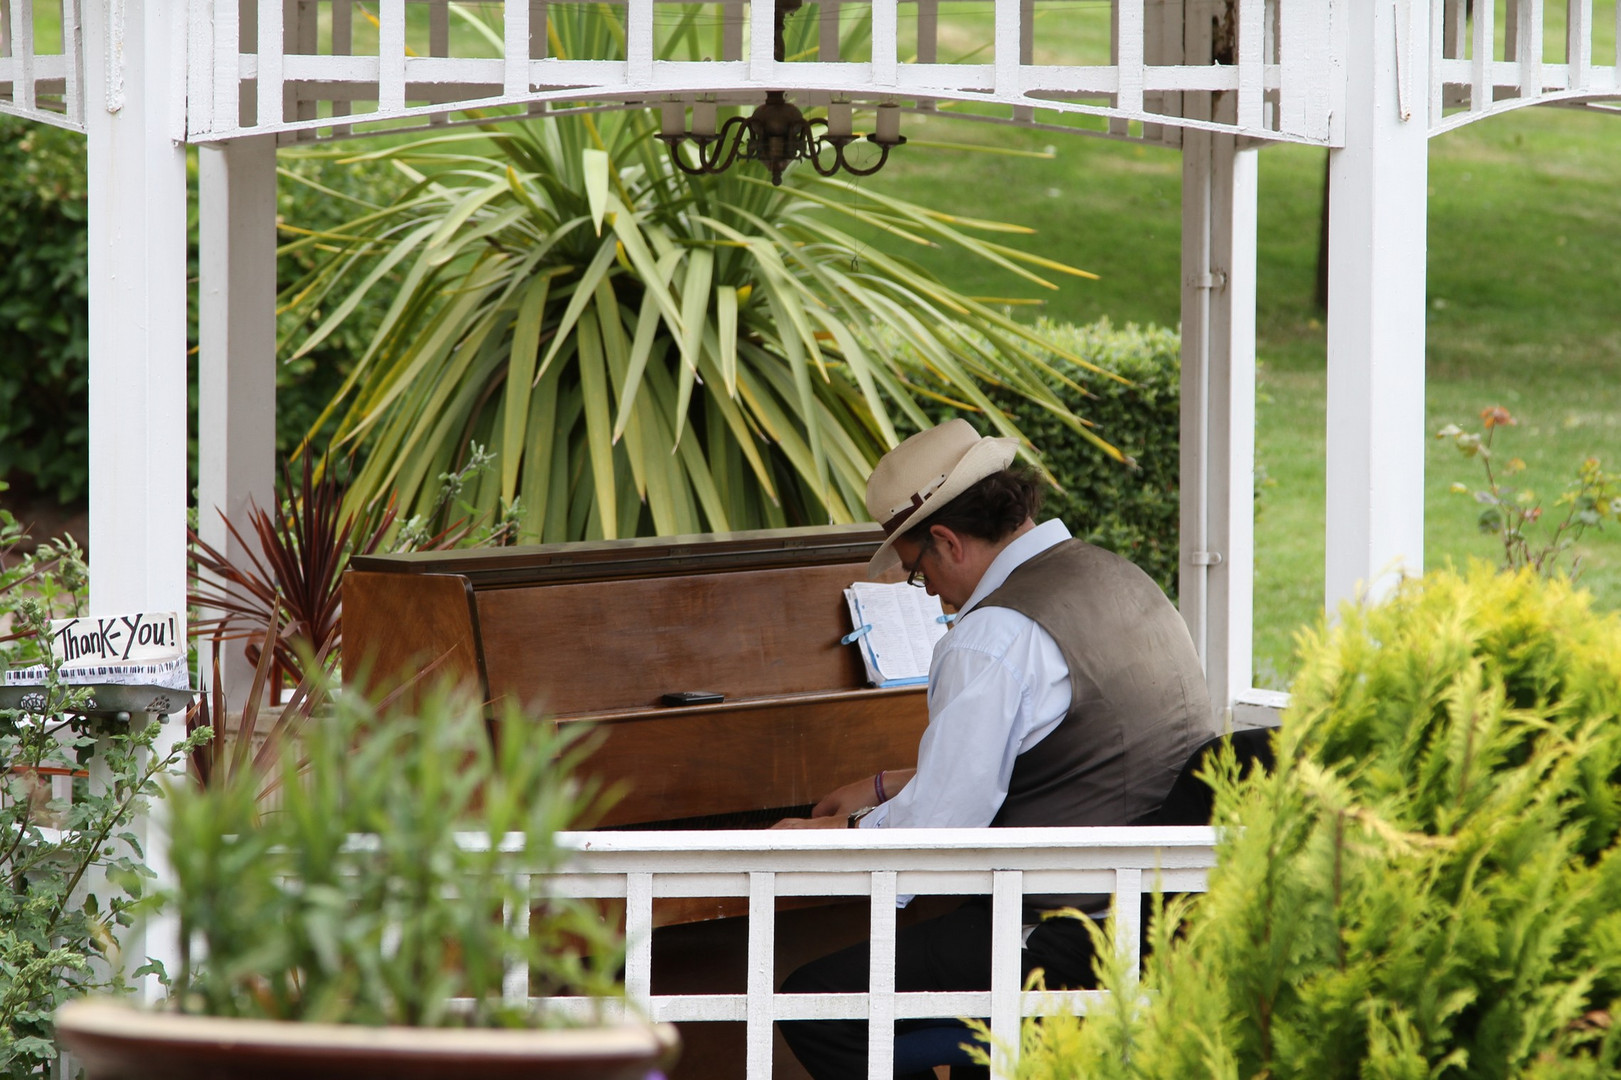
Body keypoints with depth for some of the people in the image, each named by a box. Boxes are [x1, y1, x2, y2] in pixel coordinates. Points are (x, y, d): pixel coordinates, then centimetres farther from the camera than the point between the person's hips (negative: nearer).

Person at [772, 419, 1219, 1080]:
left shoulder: (993, 639, -17)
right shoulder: (1116, 577, 13)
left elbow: (928, 838, -17)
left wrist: (817, 835, 1)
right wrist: (887, 787, 31)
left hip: (1073, 941, -10)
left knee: (813, 1006, -5)